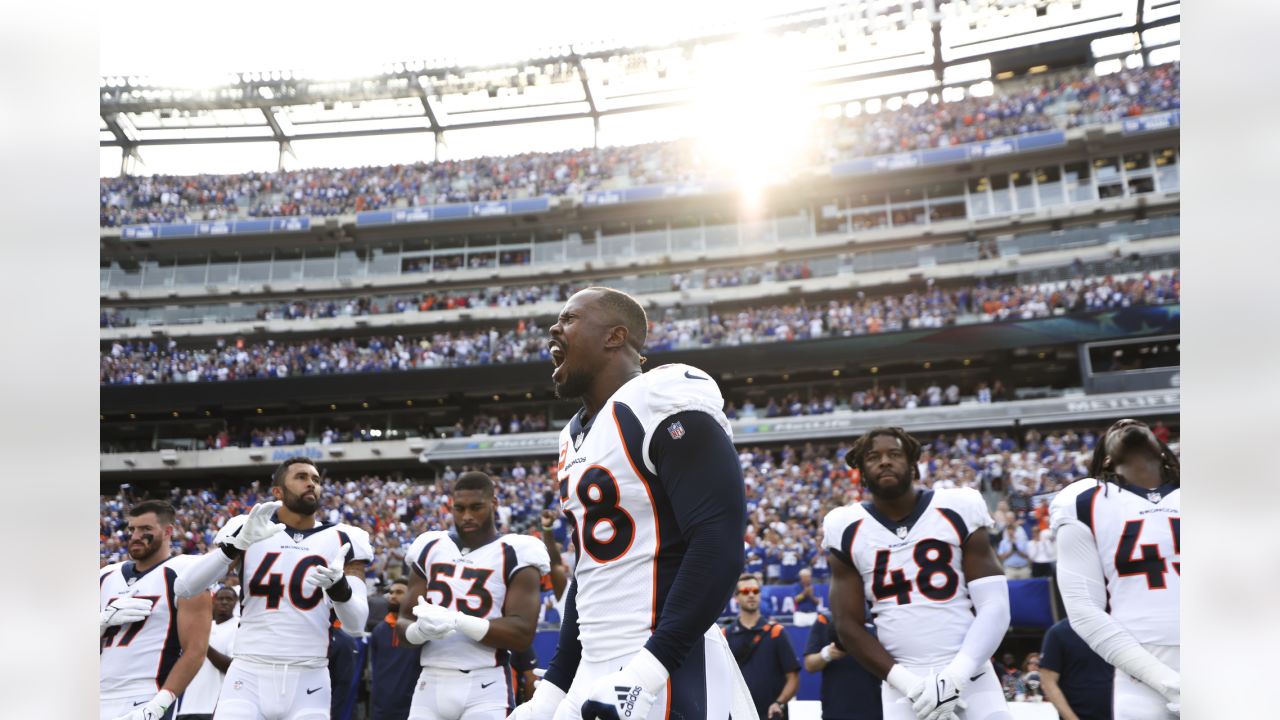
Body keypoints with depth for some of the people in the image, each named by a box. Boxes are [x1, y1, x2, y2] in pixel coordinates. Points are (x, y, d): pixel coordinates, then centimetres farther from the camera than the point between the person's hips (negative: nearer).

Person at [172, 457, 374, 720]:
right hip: (248, 676, -1)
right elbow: (188, 586, -6)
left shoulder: (340, 540, 5)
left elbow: (356, 623, -1)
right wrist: (239, 543, -19)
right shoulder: (246, 529, 4)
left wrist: (338, 584, -22)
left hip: (308, 681, 1)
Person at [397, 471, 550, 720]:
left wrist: (456, 621, -23)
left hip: (485, 687, -4)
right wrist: (421, 629, -14)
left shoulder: (514, 555, -2)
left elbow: (522, 633, -11)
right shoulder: (429, 549, 12)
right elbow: (403, 624, 12)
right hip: (431, 683, 4)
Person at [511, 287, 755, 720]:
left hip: (668, 678, -8)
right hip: (594, 678, 8)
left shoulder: (663, 401, -11)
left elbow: (721, 542, -20)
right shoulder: (575, 438, 17)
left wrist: (647, 671, -25)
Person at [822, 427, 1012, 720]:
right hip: (902, 682, 1)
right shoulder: (848, 532, 2)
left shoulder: (956, 512, -1)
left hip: (970, 676, 0)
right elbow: (849, 626, 3)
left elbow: (994, 608, -3)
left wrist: (954, 677, -14)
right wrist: (907, 683, -9)